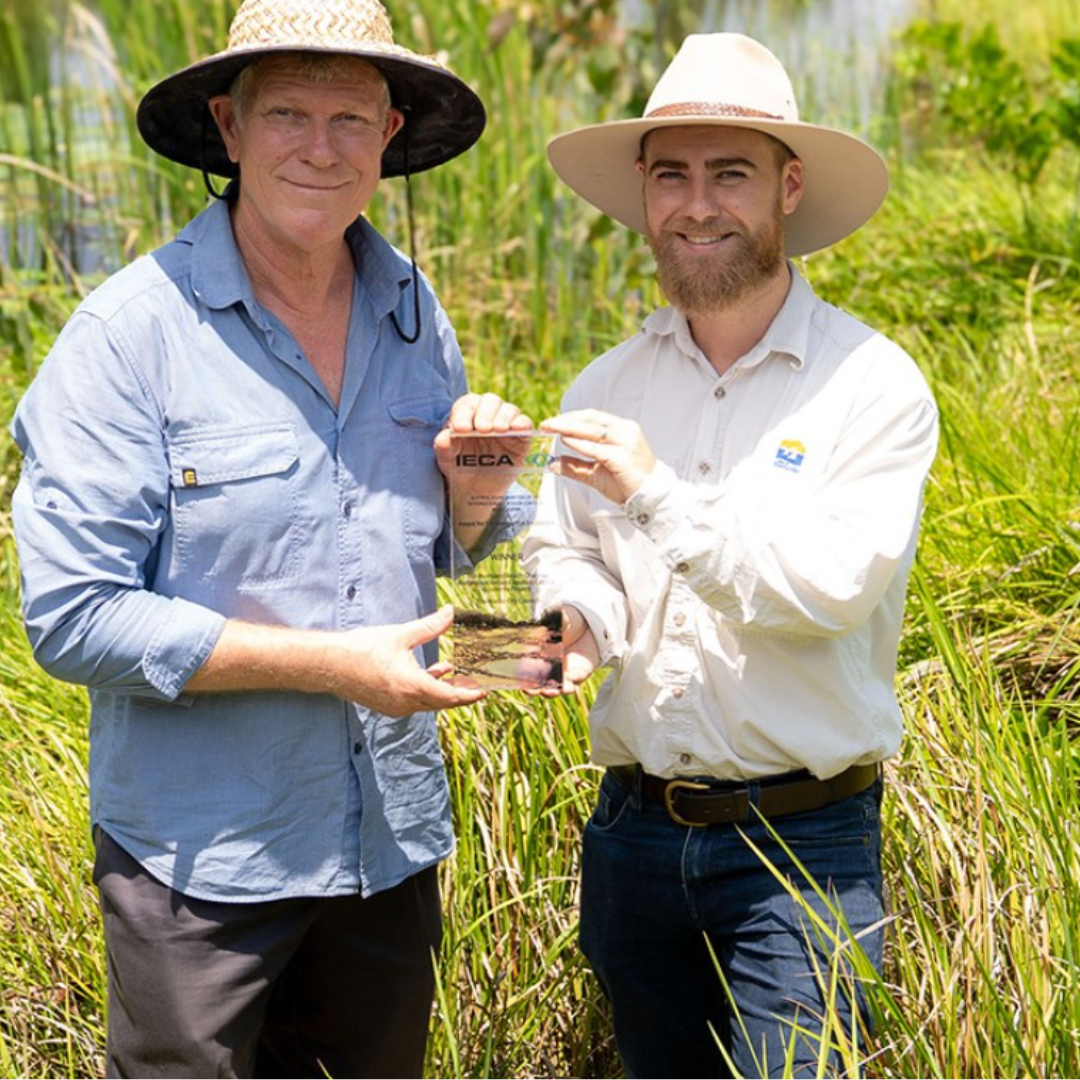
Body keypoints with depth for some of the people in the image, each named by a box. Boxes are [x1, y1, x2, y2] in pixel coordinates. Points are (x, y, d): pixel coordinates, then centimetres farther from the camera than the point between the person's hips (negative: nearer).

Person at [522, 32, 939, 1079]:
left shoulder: (873, 385, -9)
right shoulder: (606, 388, 6)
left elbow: (834, 587, -17)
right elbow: (562, 554, 12)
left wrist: (657, 495, -22)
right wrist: (572, 615, -11)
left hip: (802, 844, -5)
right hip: (634, 828, 5)